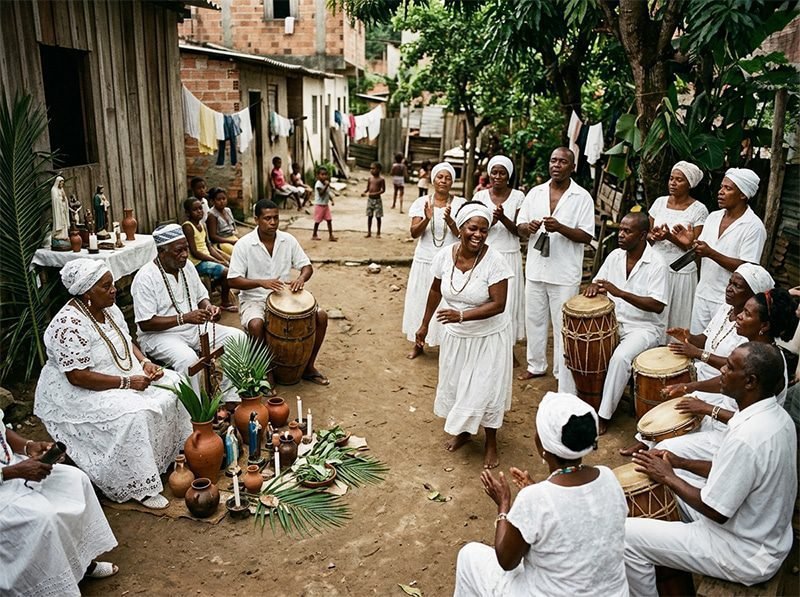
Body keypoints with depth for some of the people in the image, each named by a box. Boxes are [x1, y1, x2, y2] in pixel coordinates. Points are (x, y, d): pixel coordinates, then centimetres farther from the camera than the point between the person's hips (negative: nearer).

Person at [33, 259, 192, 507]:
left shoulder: (109, 308, 0)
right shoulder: (69, 324, -26)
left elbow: (127, 342, 14)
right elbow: (78, 377, -28)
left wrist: (145, 362, -5)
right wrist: (126, 382, -26)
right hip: (77, 393, -9)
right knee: (131, 414, -30)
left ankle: (174, 453, 14)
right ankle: (139, 487, -15)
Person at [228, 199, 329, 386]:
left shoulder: (288, 240, -1)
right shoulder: (244, 244, -12)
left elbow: (307, 266, 4)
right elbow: (233, 280, -14)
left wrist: (301, 278, -20)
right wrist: (261, 282, -30)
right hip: (254, 299, -4)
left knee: (321, 316, -14)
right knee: (256, 325, -37)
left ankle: (308, 366, 4)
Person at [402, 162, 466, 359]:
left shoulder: (460, 203, -3)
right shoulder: (422, 202, 0)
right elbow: (414, 233, -6)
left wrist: (449, 221, -26)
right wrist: (427, 218, -24)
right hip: (425, 262, 2)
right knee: (421, 301, 10)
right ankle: (418, 344, 25)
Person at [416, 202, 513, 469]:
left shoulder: (494, 261, -24)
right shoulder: (445, 255, -12)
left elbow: (498, 305, -24)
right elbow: (436, 290, 4)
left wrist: (462, 315, -34)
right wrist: (424, 324, 12)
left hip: (488, 337, -4)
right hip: (455, 335, 4)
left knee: (485, 389, 7)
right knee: (455, 385, 19)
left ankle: (491, 442, 32)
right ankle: (462, 430, 45)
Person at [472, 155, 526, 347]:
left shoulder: (518, 197, -1)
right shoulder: (480, 196, 2)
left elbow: (519, 231, -4)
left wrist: (503, 218, -21)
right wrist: (489, 223, -19)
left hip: (509, 257, -1)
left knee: (508, 301, 3)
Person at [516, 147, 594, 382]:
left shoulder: (582, 197, -4)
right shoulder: (535, 193, 7)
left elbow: (586, 236, -9)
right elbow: (520, 228, 9)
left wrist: (560, 228, -24)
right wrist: (528, 227, -14)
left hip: (564, 273, -4)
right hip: (535, 269, 4)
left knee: (562, 325, 2)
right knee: (534, 319, 16)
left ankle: (563, 374, 13)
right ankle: (536, 365, 33)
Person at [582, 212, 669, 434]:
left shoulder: (656, 264, -15)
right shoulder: (615, 256, 4)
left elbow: (657, 306, -22)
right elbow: (597, 284, 14)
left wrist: (620, 293, -30)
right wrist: (594, 287, -13)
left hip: (645, 327, -6)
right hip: (613, 321, 7)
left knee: (620, 357, -32)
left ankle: (604, 415, -19)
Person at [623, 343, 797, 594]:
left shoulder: (746, 438, -34)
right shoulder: (777, 415, -3)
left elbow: (716, 511, -25)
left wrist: (668, 477, -12)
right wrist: (681, 463, 4)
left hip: (746, 555, -9)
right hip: (769, 534, 9)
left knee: (628, 536, -9)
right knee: (672, 488, 24)